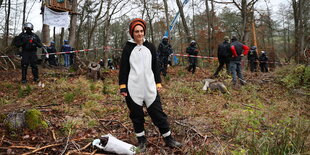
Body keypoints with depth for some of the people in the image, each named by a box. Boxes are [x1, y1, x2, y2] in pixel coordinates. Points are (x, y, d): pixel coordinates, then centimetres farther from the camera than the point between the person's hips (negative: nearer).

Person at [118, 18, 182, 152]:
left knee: (158, 112, 5)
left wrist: (158, 82, 9)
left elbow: (155, 66, 13)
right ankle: (141, 140, 25)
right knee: (136, 115, 8)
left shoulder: (150, 47, 9)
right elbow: (123, 68, 0)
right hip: (133, 88, -1)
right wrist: (122, 86, -5)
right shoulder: (128, 48, 1)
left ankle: (168, 138, 16)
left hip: (150, 87, 2)